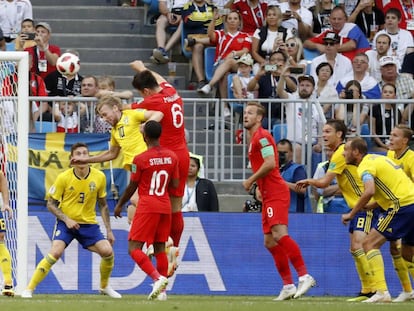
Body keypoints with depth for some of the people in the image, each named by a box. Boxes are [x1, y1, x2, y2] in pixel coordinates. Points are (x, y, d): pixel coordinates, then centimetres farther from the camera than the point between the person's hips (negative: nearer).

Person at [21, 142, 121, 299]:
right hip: (66, 222, -3)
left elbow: (103, 205, 9)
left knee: (107, 251, -12)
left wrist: (109, 230, 7)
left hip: (88, 223, 3)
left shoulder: (99, 177, -4)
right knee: (56, 252, -24)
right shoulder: (63, 178, -12)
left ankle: (104, 287, 16)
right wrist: (66, 219, -18)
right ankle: (29, 289, -14)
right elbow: (50, 204, -3)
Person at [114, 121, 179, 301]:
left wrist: (119, 205, 11)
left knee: (134, 248, -5)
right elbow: (175, 184, 8)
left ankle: (158, 278, -24)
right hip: (165, 207, 6)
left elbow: (132, 187, -4)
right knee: (160, 248, 10)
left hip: (147, 207, -6)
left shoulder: (140, 159, -10)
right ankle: (162, 290, 4)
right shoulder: (172, 157, 4)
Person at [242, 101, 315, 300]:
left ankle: (304, 276, -25)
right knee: (270, 242, 7)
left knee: (279, 234, -22)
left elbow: (270, 163, -20)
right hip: (268, 196, 11)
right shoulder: (254, 139, 21)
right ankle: (288, 286, 9)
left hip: (276, 193, -11)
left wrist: (250, 181, -11)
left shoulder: (262, 136, -9)